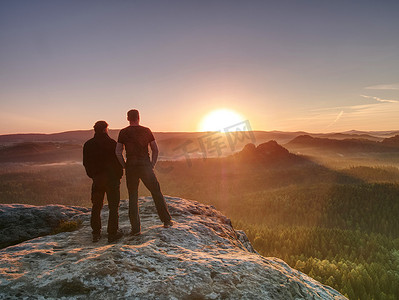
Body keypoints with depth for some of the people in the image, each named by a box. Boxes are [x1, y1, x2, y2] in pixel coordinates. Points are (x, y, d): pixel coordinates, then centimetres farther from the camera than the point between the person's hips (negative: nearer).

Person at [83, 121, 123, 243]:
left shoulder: (88, 145, 4)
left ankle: (96, 233, 19)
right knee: (113, 206, 4)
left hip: (97, 179, 4)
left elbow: (86, 163, 9)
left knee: (96, 206, 15)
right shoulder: (112, 143, -11)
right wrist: (119, 176, 3)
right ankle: (112, 233, 5)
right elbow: (118, 161, -10)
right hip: (111, 179, -4)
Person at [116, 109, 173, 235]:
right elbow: (155, 149, 2)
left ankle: (136, 228, 8)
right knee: (156, 192, 12)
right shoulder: (146, 131, 3)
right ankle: (167, 220, 18)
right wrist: (152, 165, 8)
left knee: (133, 197, 9)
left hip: (131, 166, 1)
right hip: (145, 166, 0)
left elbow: (118, 152, -2)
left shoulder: (123, 132, 2)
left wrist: (125, 166, 7)